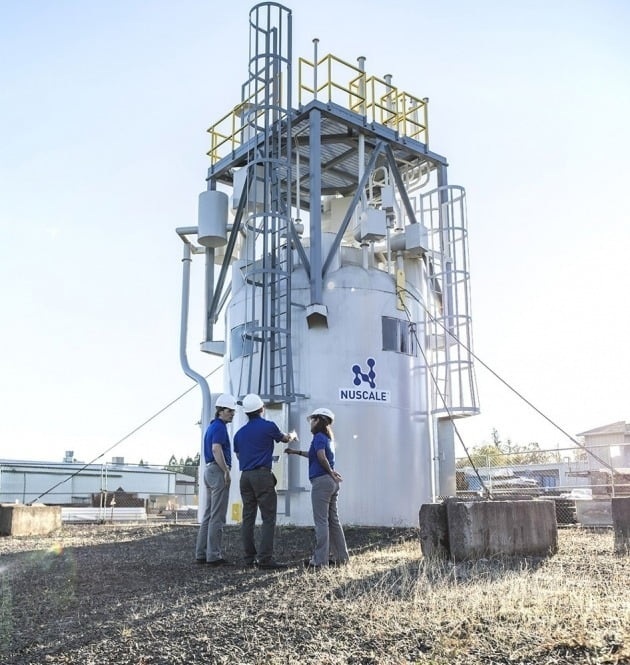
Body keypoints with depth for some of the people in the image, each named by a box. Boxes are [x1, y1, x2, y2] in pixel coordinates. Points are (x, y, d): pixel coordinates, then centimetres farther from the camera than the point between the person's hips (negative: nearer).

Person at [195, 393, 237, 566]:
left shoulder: (212, 426, 19)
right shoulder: (220, 426, -11)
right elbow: (216, 449, -24)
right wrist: (226, 471, -20)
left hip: (209, 471, 10)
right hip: (218, 471, -10)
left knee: (208, 515, 11)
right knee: (217, 517, -7)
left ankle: (202, 554, 13)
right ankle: (214, 556, -5)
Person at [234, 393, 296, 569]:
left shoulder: (239, 433, 13)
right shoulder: (268, 426, -2)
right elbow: (284, 439, 15)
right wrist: (292, 435, 38)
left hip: (245, 476, 6)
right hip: (262, 475, -6)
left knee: (248, 518, 8)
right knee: (269, 518, -5)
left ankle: (249, 557, 9)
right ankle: (265, 558, -11)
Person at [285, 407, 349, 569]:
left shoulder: (319, 437, -9)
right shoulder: (328, 438, 17)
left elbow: (321, 457, -24)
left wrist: (330, 472, -10)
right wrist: (296, 452, 37)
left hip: (321, 481, -9)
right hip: (331, 483, 9)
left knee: (321, 521, -5)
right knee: (333, 520, 12)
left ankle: (320, 560, -3)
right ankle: (340, 557, 17)